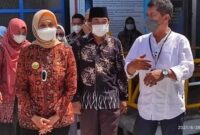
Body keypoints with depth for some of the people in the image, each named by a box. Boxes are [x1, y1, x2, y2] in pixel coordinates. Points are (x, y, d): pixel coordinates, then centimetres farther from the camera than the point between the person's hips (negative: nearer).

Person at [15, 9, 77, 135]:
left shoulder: (66, 51, -3)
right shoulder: (26, 52, -3)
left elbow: (71, 88, -3)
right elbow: (21, 88, -2)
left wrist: (57, 116, -9)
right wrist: (33, 116, -10)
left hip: (61, 120, 0)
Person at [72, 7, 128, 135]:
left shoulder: (115, 43, 3)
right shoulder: (81, 44, 0)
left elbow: (121, 72, 5)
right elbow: (75, 72, 0)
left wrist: (123, 97, 3)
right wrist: (75, 99, -3)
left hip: (110, 99, 1)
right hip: (87, 99, 0)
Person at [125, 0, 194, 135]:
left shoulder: (180, 40, -4)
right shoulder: (140, 41, 5)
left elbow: (188, 68, -16)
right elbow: (127, 70, 4)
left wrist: (164, 73, -33)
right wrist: (133, 65, -21)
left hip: (172, 109, -2)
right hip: (145, 108, 3)